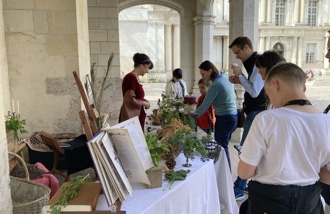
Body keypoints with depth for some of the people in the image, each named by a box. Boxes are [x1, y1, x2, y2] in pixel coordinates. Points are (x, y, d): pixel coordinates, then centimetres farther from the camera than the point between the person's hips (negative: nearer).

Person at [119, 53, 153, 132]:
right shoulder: (131, 77, -17)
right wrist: (144, 103, -10)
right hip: (130, 117, -10)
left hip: (136, 116, 10)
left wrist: (144, 100, 6)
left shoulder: (135, 78, 12)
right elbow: (129, 100, -23)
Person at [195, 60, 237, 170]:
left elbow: (205, 106, -16)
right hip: (233, 117, 9)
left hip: (224, 119, -9)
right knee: (224, 148, 16)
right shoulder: (226, 78, 10)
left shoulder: (215, 85, -16)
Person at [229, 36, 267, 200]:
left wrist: (240, 75, -14)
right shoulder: (254, 62, 14)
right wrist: (240, 81, 6)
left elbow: (255, 91, -23)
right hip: (255, 111, 10)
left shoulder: (258, 63, -17)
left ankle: (239, 190, 3)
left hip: (257, 112, -10)